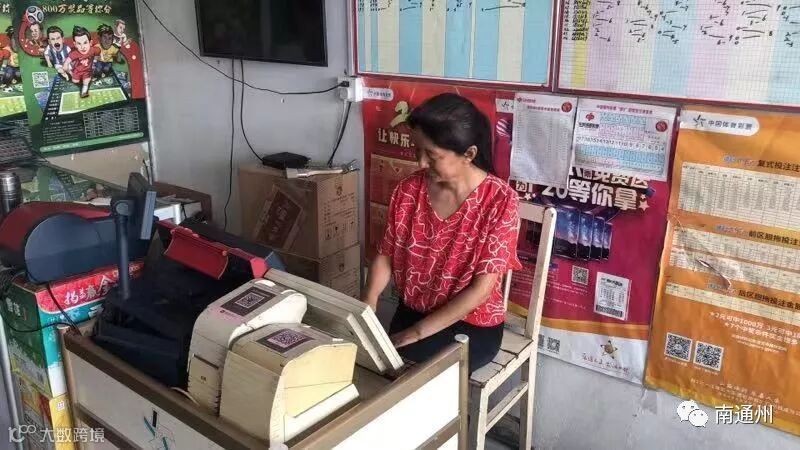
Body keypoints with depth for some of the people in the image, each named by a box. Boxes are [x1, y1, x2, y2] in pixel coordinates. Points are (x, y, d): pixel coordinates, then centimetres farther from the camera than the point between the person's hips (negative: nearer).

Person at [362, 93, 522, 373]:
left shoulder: (500, 201, -19)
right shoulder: (408, 191, -6)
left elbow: (481, 289, -20)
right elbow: (385, 256, 2)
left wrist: (417, 333, -22)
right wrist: (366, 308, -15)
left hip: (472, 325, -4)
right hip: (411, 313, 4)